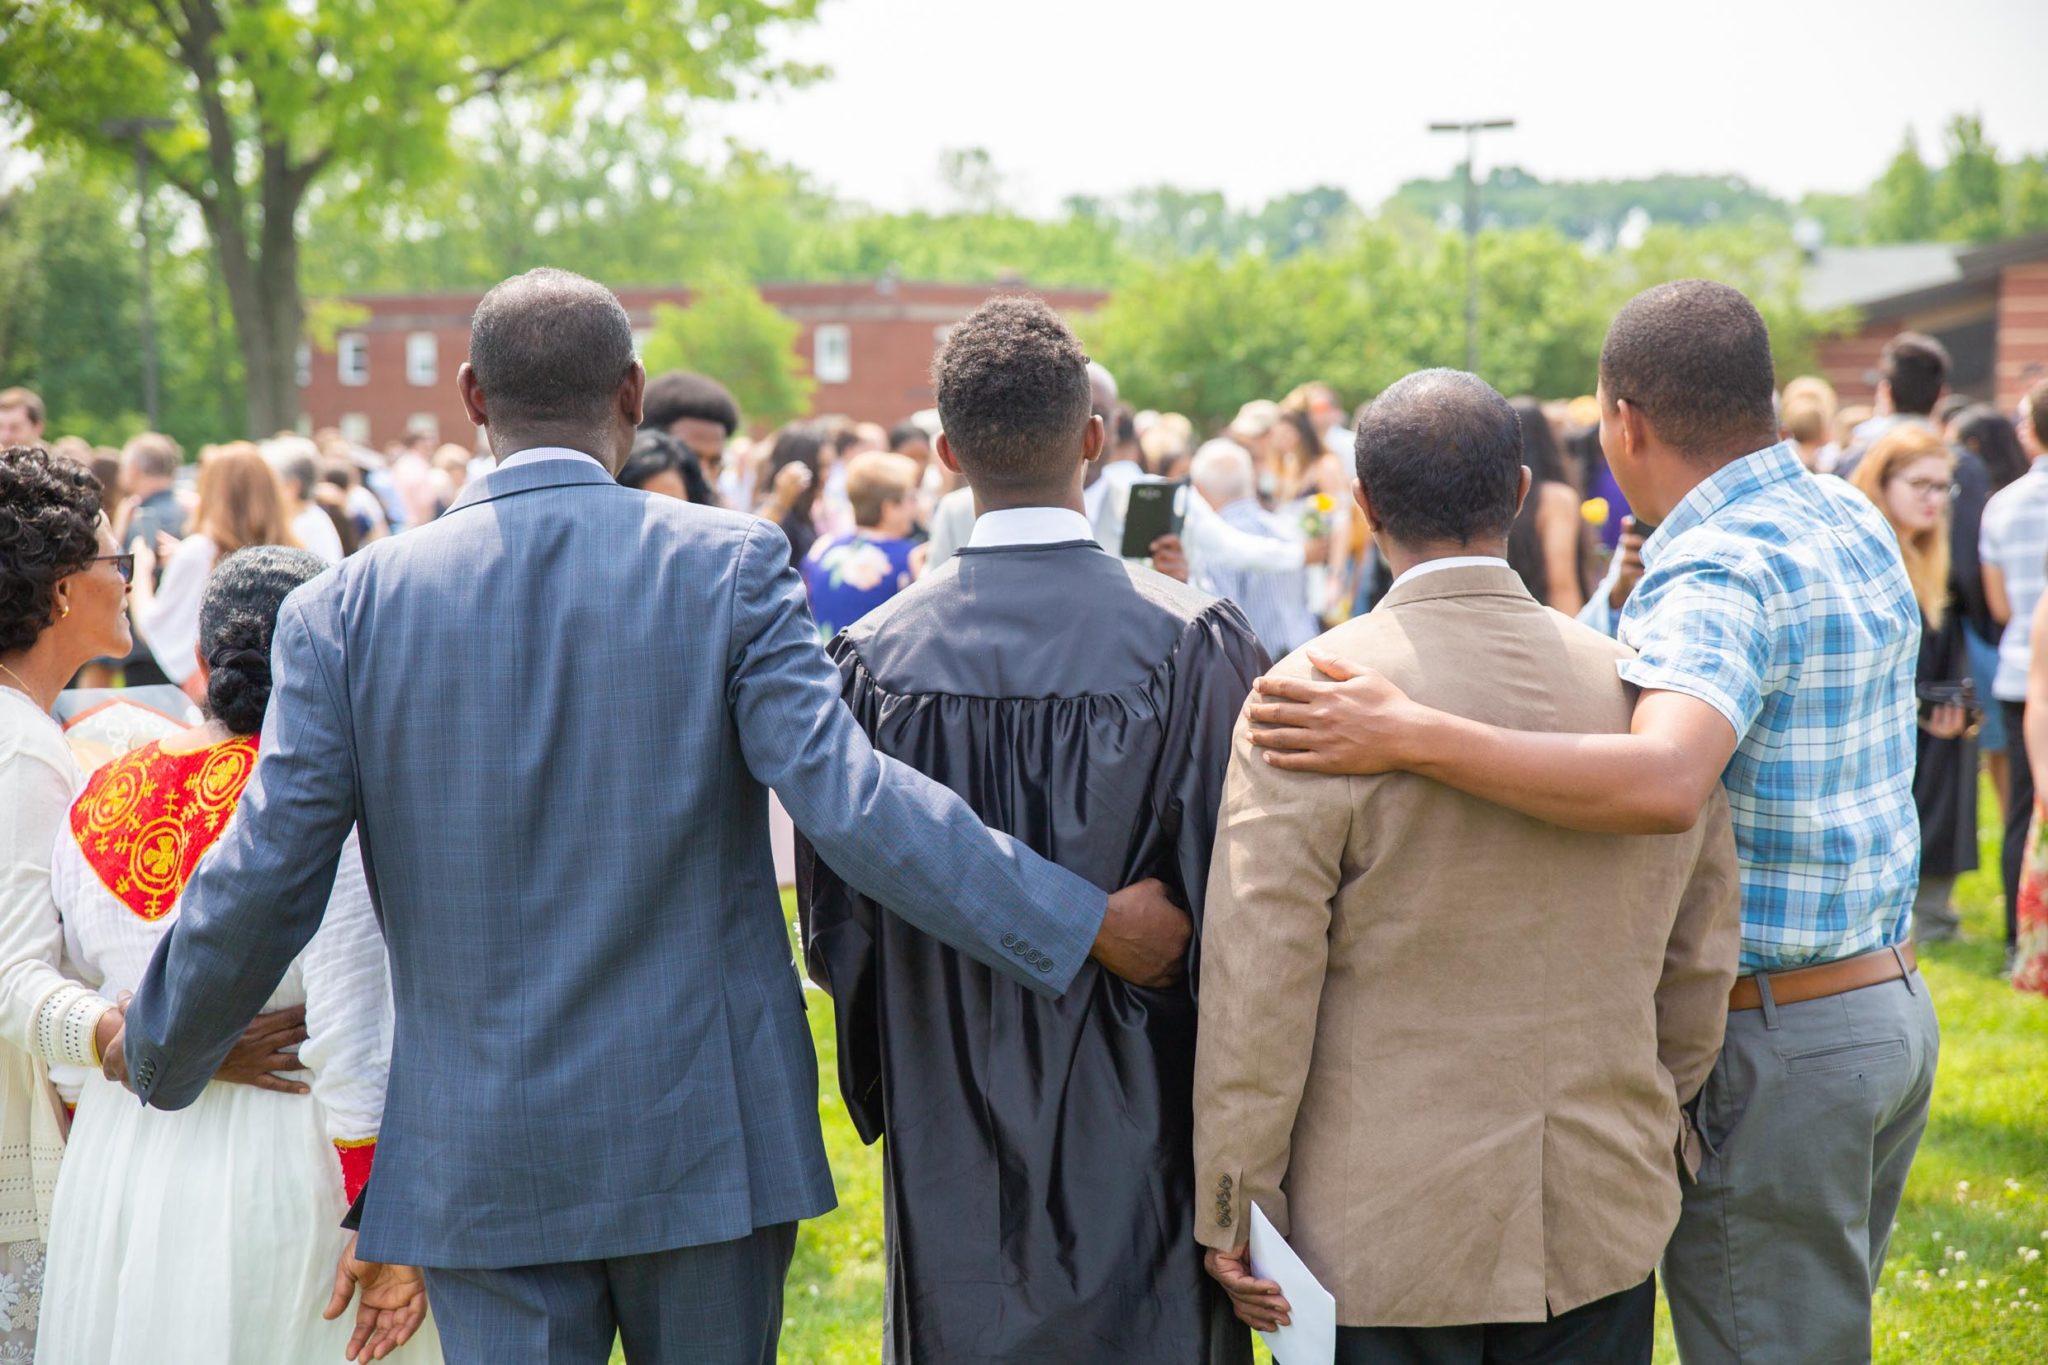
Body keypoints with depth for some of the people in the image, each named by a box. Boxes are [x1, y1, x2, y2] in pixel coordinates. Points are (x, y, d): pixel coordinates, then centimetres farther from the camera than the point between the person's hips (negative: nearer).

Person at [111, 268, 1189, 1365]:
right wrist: (1088, 924, -12)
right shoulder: (729, 565, -7)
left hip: (481, 1157, 1)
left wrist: (154, 1053, 16)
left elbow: (263, 878, -1)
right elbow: (846, 800, -16)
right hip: (709, 1133, 0)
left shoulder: (348, 605, -2)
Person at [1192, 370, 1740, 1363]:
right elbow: (1700, 965, 9)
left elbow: (1256, 988, -13)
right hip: (1603, 1233, 4)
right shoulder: (1644, 693, 0)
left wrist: (1235, 1217, -5)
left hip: (1381, 1241, -4)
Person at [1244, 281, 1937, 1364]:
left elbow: (1664, 781, -41)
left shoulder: (1718, 573, -22)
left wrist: (1412, 737, -43)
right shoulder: (1853, 522, 7)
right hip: (1889, 1004, 9)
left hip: (1776, 1041, -9)